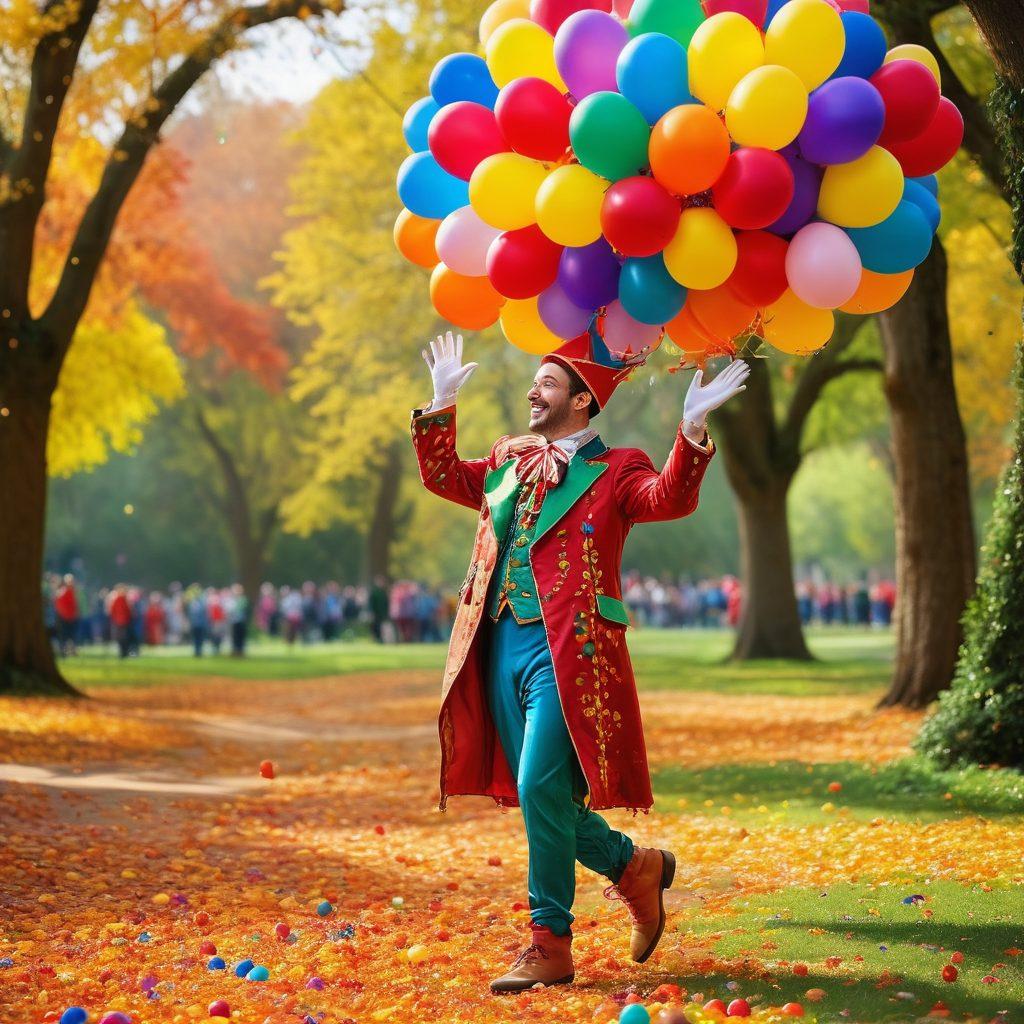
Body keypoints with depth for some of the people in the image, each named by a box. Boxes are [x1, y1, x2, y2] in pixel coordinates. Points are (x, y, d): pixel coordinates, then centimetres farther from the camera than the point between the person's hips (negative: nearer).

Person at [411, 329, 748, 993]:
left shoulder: (614, 471, 0)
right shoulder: (507, 460, 18)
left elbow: (670, 499, -16)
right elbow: (444, 477, 24)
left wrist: (691, 434, -31)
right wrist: (442, 407, 12)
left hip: (568, 650, -6)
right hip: (503, 647, 7)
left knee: (540, 787, -15)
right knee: (541, 798, 9)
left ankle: (551, 944, -7)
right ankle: (634, 865, 32)